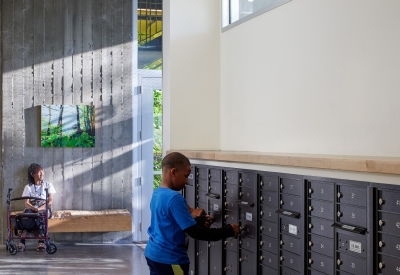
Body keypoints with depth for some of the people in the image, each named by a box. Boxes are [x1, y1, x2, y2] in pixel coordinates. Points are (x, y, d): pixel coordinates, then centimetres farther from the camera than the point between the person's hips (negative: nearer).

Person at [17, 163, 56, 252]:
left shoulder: (48, 185, 10)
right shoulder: (28, 187, 10)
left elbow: (51, 201, -1)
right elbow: (26, 203, -1)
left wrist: (40, 208, -16)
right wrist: (35, 208, -22)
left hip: (44, 209, -1)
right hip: (31, 209, 1)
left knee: (41, 214, -37)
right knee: (27, 212, -35)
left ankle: (41, 242, -40)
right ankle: (22, 242, -41)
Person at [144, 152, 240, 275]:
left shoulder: (157, 193, 6)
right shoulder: (174, 198, -22)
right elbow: (194, 231, -23)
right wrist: (228, 231, -18)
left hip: (153, 254, 9)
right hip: (169, 259, -9)